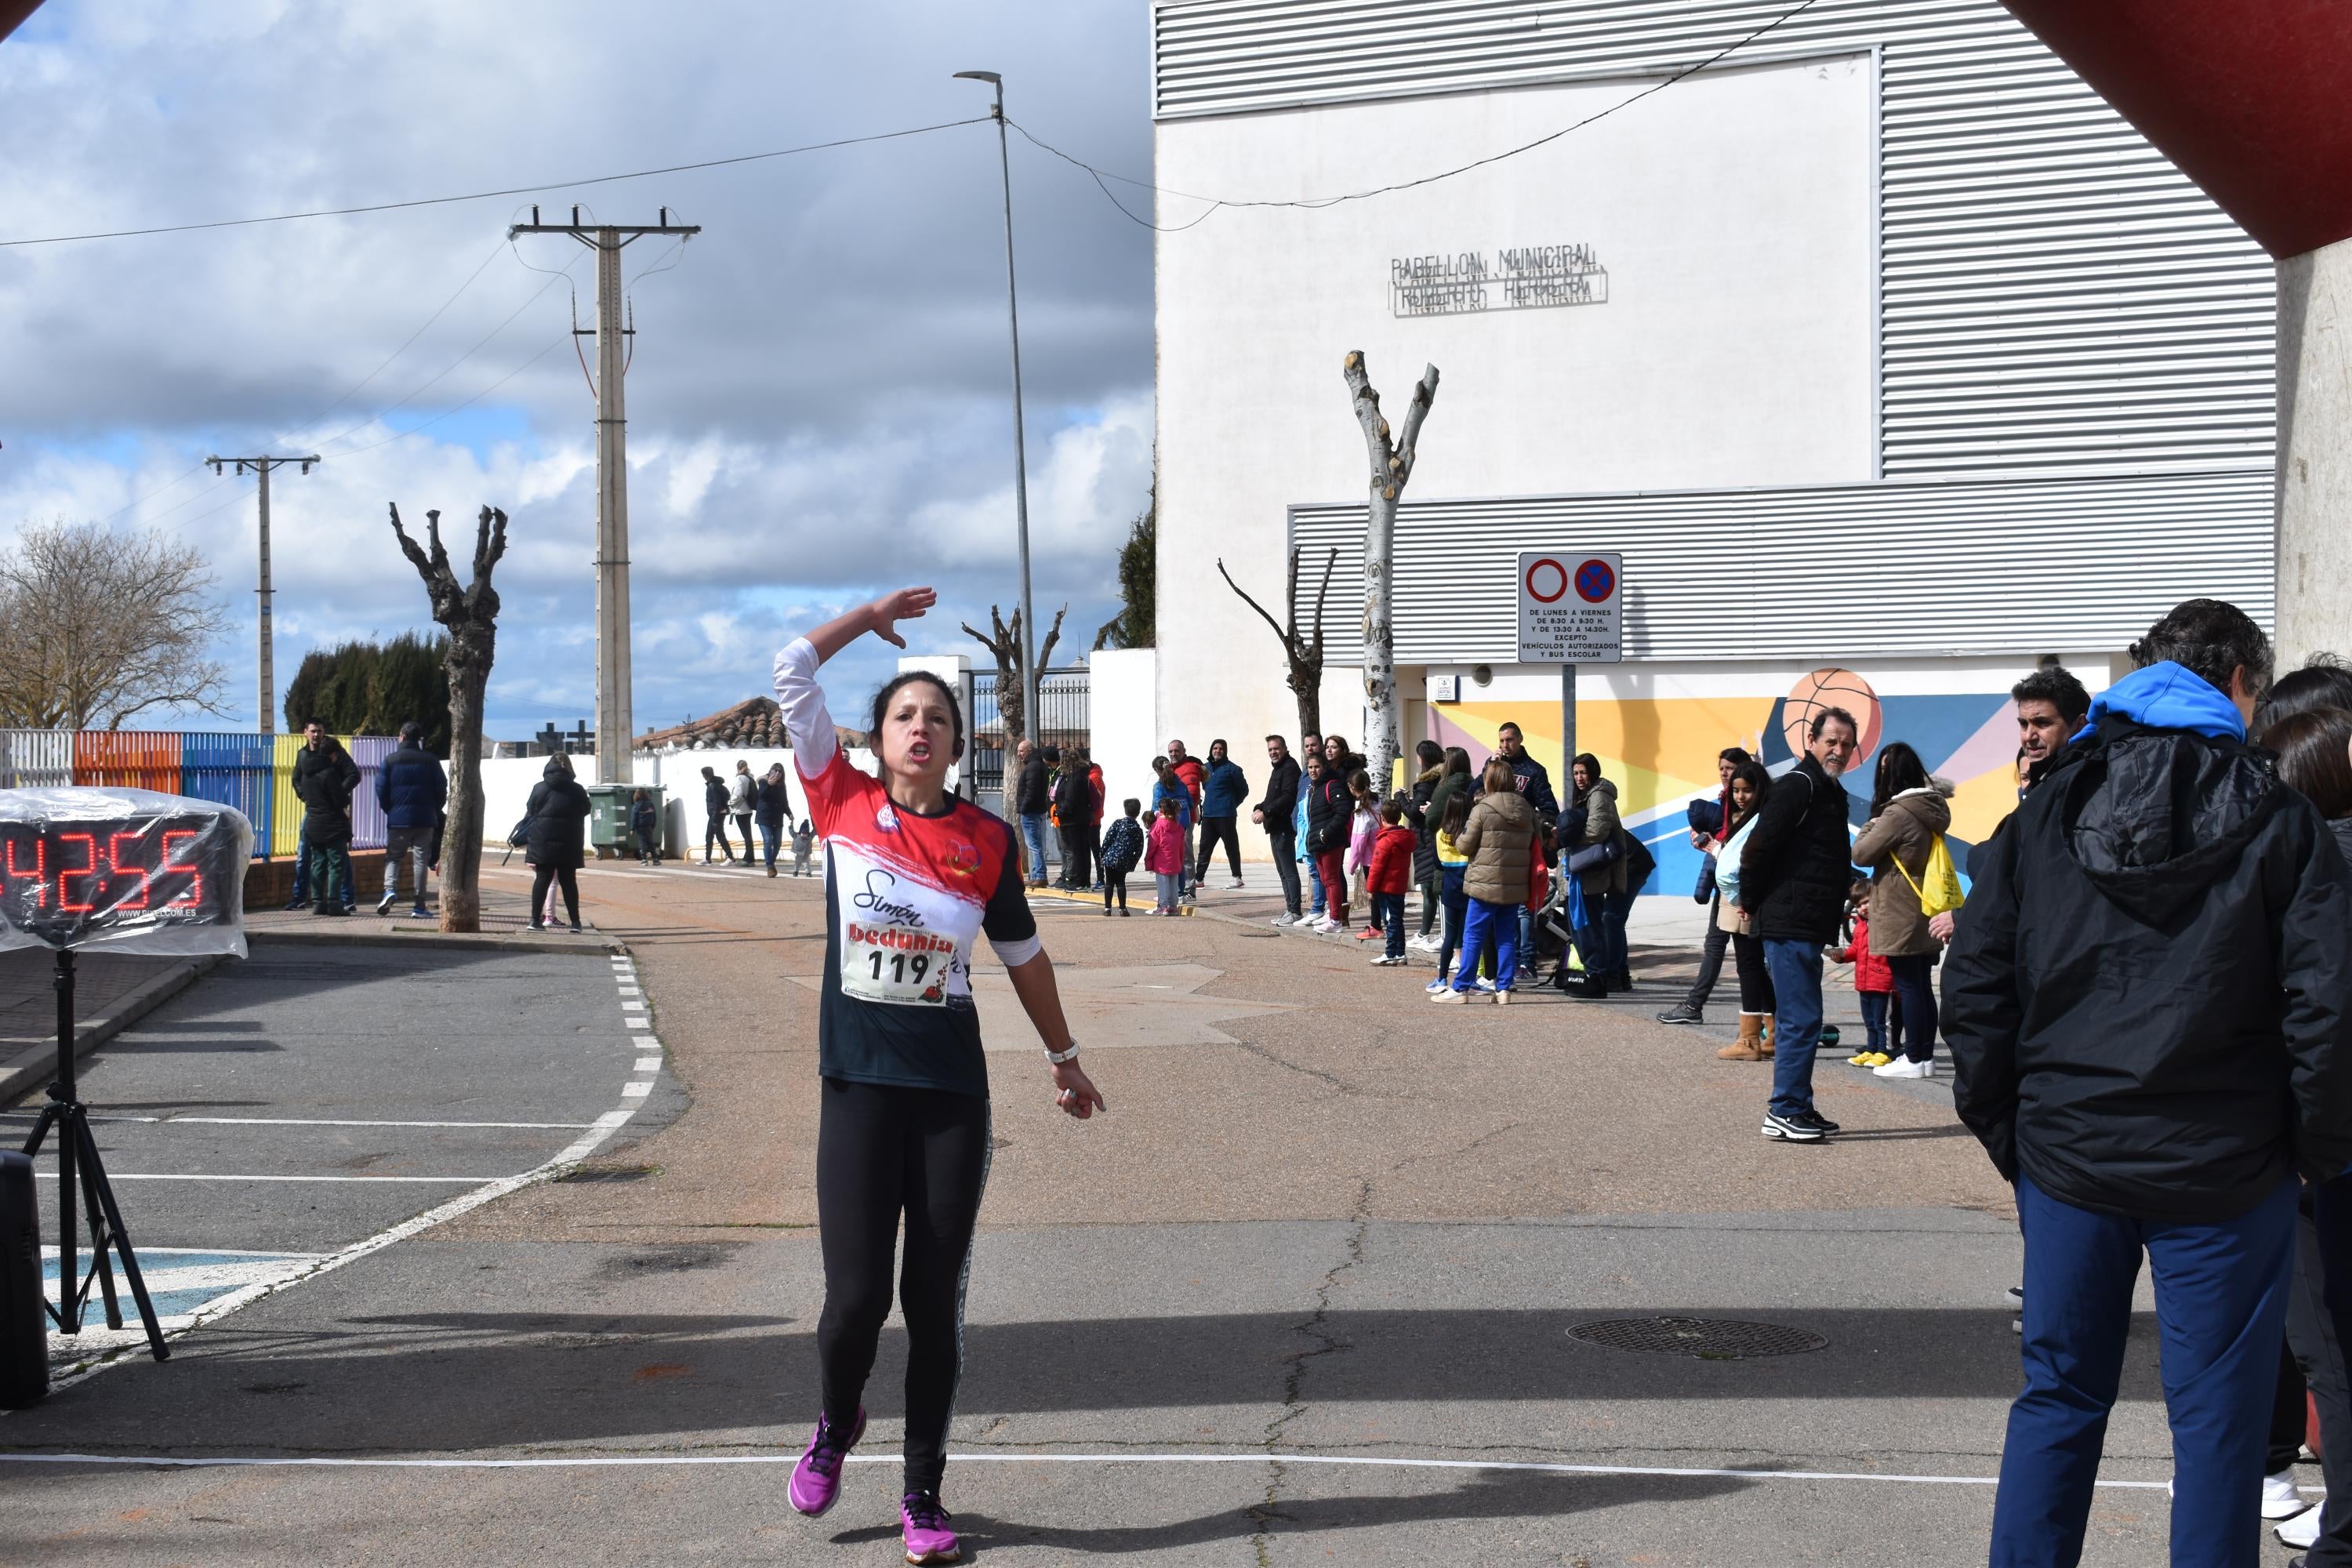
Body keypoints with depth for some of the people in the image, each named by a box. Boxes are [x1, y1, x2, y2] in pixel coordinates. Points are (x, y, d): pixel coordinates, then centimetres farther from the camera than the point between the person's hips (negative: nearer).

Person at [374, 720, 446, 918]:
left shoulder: (390, 761, -1)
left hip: (398, 819, -1)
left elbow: (382, 790, -1)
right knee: (421, 860, 4)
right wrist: (435, 812, 17)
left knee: (393, 856, 11)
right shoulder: (431, 761, 2)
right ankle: (419, 906, 2)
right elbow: (442, 790, 4)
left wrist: (390, 811, 14)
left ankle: (390, 888, -15)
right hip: (425, 820, 1)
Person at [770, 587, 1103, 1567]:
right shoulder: (844, 805, 1)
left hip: (952, 1089, 1)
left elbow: (1021, 953, 15)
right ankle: (837, 1422, 28)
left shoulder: (985, 840, 3)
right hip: (859, 1083, -1)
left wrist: (1064, 1059, 20)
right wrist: (874, 616, 10)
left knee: (936, 1302, 5)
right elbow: (793, 673, 0)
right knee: (856, 1295, -5)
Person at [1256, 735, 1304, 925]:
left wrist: (1266, 812, -20)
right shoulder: (1278, 768, 21)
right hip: (1275, 828, 11)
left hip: (1284, 827, -11)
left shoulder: (1290, 767, -11)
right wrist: (1259, 808, 7)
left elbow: (1288, 797, -21)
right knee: (1283, 872, 12)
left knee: (1289, 871, -9)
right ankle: (1290, 909, 16)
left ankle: (1295, 912, -10)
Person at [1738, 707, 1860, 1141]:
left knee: (1798, 1019, 14)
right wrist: (1752, 899, -8)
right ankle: (1786, 1111, -5)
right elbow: (1760, 845, -18)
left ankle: (1794, 1109, 20)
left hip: (1808, 925, 10)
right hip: (1790, 924, -10)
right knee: (1801, 1020, -9)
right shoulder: (1798, 785, -13)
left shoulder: (1831, 792, 18)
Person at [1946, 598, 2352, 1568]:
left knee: (2058, 1397, 14)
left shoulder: (2044, 813, 4)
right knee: (2217, 1417, 6)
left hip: (2067, 1155, 3)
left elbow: (1975, 986, 3)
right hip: (2225, 1167, -3)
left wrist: (2000, 1125, 10)